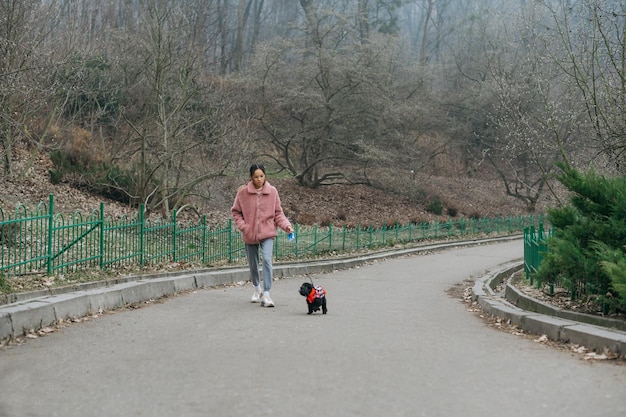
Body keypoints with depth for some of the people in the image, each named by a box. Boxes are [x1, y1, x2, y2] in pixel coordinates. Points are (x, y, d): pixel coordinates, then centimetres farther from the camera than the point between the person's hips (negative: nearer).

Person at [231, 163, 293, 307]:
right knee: (253, 264, 14)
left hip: (267, 233, -1)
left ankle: (266, 294, -19)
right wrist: (243, 226, -8)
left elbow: (278, 212, 3)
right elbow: (236, 211, 5)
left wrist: (286, 225, -12)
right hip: (250, 234, 1)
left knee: (267, 260, -20)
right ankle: (257, 288, 42)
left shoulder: (272, 191, -3)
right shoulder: (243, 192, -5)